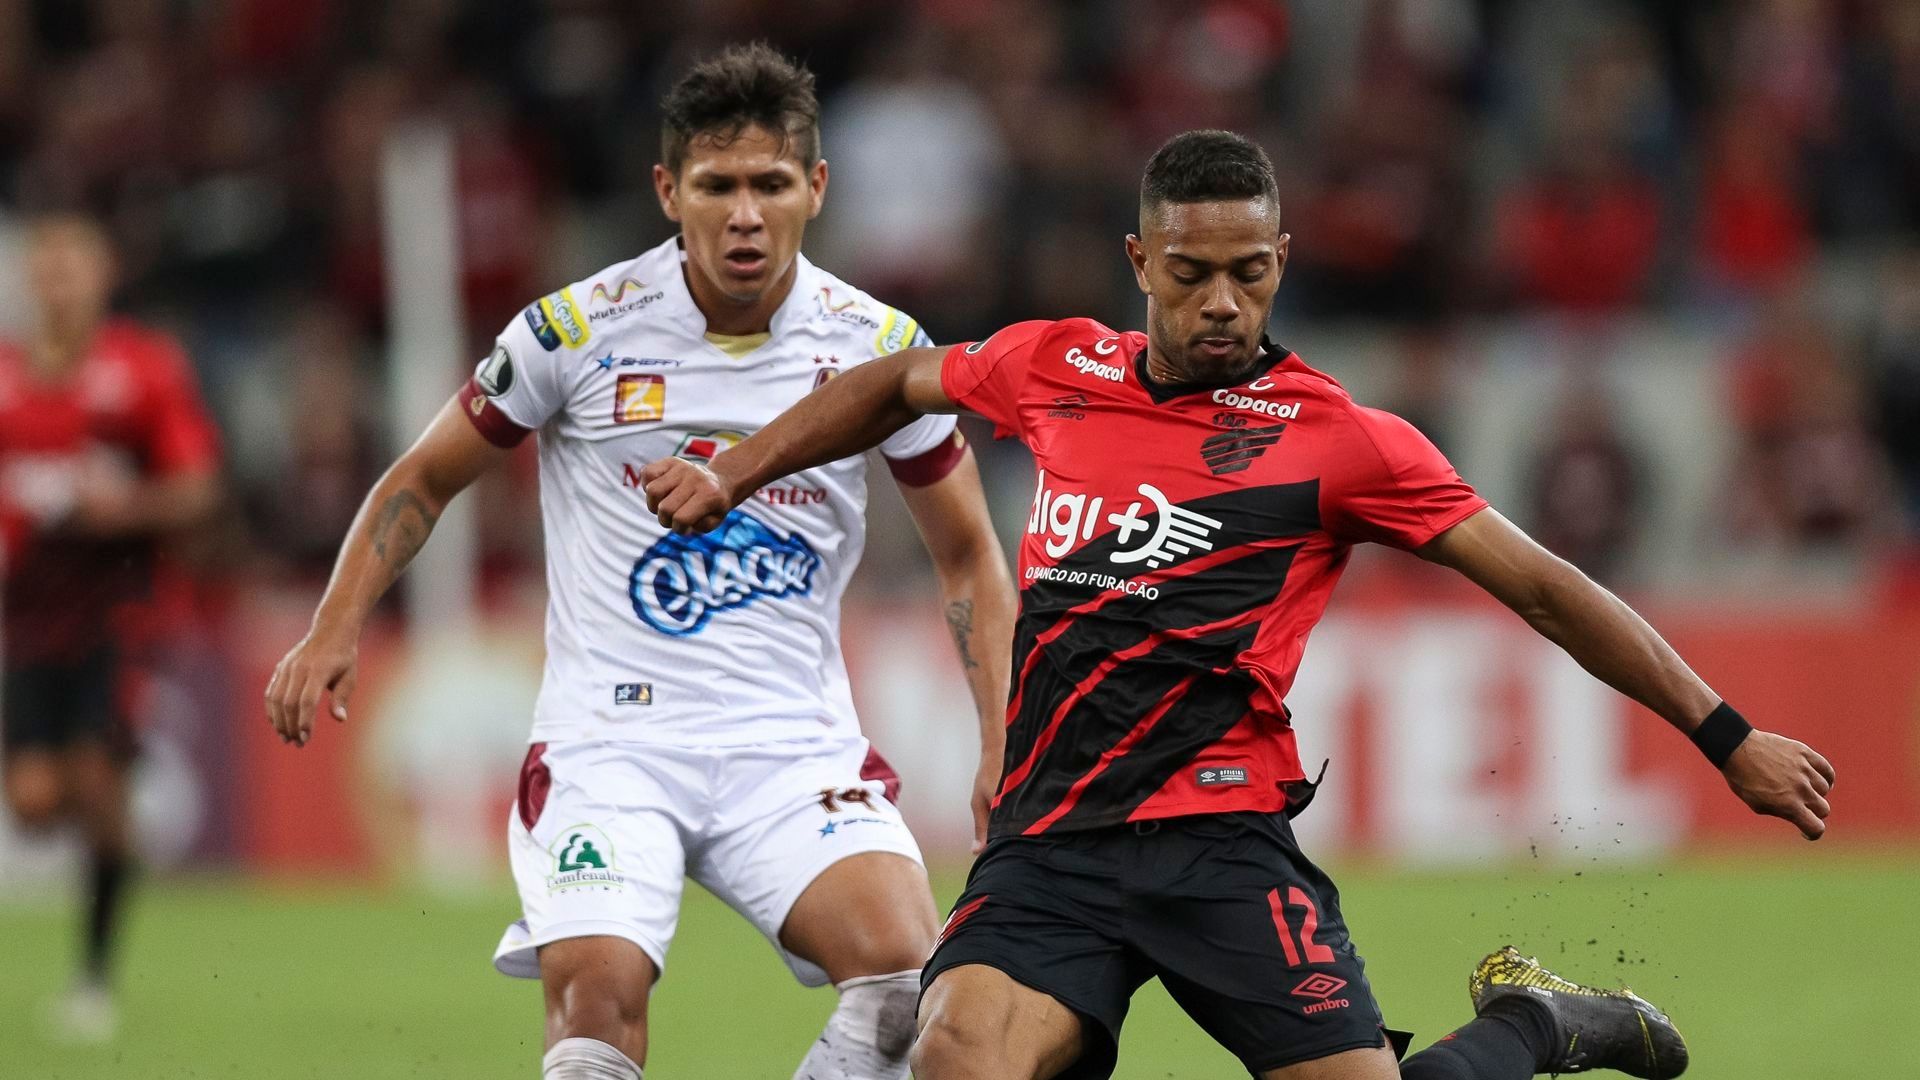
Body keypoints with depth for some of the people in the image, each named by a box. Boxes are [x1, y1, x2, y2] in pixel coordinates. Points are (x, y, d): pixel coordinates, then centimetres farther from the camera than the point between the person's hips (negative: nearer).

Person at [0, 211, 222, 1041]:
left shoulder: (148, 366, -2)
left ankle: (97, 973, 2)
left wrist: (131, 503, -17)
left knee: (98, 786, -10)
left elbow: (198, 488, 0)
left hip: (116, 606, -3)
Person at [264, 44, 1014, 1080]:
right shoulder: (577, 330, -4)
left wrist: (1001, 746, 2)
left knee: (905, 976, -23)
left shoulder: (879, 346, 1)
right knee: (598, 994, -25)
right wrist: (333, 632, -3)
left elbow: (968, 554, 13)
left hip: (795, 748, 2)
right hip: (608, 737, -1)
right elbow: (425, 476, 10)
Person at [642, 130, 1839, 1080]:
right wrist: (729, 478, 30)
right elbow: (901, 384, 32)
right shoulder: (1056, 368, 10)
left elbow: (1542, 586, 0)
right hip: (1046, 847, 3)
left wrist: (1728, 737, -2)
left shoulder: (1334, 436, -2)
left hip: (1221, 842, -2)